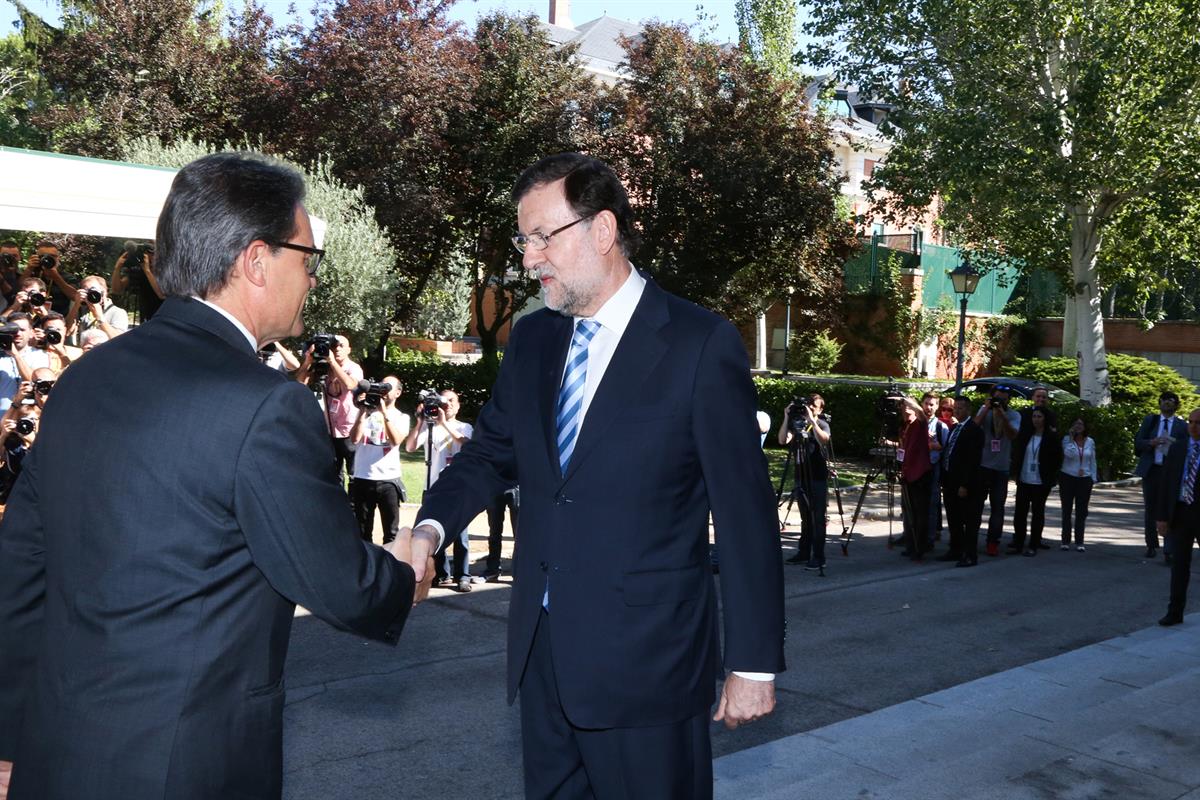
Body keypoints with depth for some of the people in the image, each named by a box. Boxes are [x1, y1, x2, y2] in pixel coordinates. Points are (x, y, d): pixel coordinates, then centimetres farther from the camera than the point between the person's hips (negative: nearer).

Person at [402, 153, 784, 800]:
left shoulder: (702, 345, -12)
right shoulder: (531, 340, 6)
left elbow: (745, 513, -10)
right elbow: (490, 453, 14)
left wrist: (754, 663, -9)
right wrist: (430, 526, -7)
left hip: (645, 661, -5)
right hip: (542, 652, 6)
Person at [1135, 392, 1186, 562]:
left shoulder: (1182, 426, 4)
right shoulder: (1149, 421, 9)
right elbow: (1137, 443, 4)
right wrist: (1152, 442, -15)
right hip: (1151, 470, 2)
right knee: (1150, 510, 10)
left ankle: (1168, 552, -8)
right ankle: (1151, 546, 24)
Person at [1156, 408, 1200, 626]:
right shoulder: (1177, 447, 6)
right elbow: (1165, 482, 5)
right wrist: (1162, 516, 0)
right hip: (1180, 512, 3)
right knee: (1179, 564, 7)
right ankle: (1175, 612, 12)